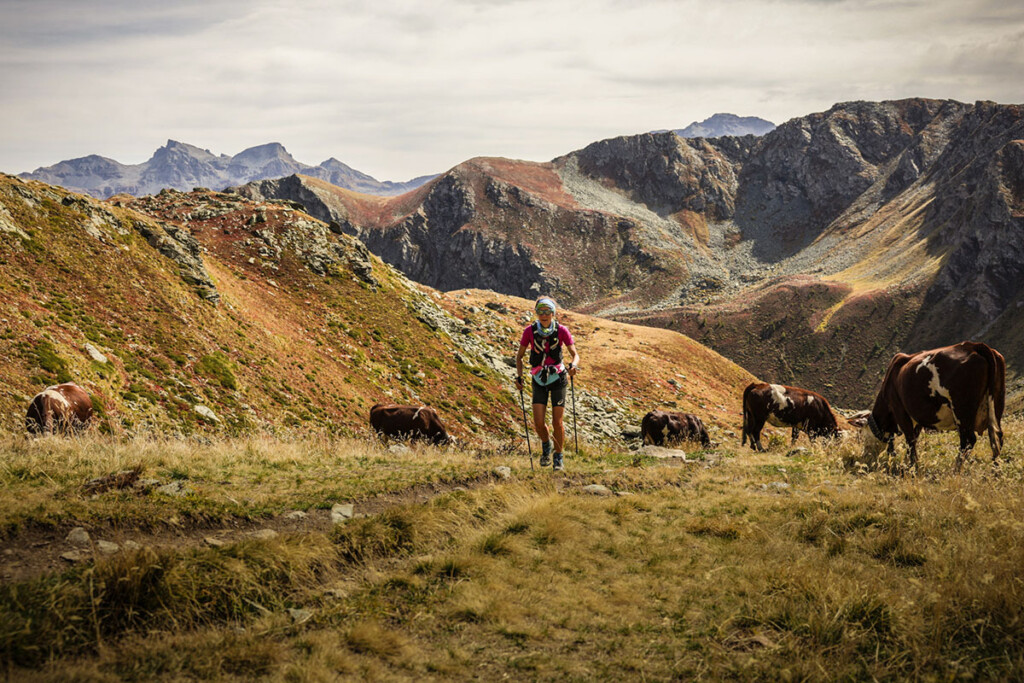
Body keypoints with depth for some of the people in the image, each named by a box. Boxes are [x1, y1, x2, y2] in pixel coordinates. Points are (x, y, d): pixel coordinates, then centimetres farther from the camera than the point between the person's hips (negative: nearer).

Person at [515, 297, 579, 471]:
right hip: (539, 380, 1)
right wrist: (519, 376, -8)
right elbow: (519, 356, 5)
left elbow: (575, 355, -8)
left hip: (558, 379, -1)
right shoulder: (530, 331, -7)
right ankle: (546, 446, 23)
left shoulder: (561, 330, -10)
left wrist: (573, 365, -31)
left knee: (557, 422, -2)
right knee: (538, 422, -8)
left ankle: (558, 457, 17)